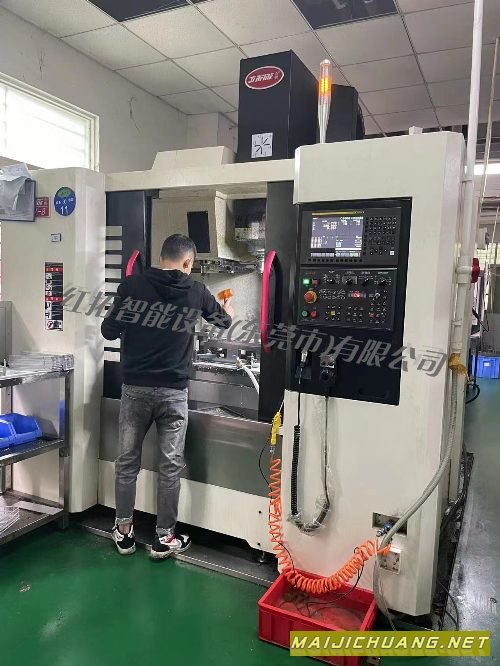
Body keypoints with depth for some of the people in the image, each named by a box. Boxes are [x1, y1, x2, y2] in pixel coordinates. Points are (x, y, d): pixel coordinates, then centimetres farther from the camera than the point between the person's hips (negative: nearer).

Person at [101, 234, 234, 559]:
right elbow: (224, 321, 19)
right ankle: (164, 537, 21)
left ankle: (124, 531, 27)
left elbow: (109, 331, 1)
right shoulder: (196, 291, 1)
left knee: (127, 460, 15)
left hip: (135, 387, 1)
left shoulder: (133, 284, -3)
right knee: (171, 464, 10)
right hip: (173, 391, -1)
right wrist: (228, 309, 42)